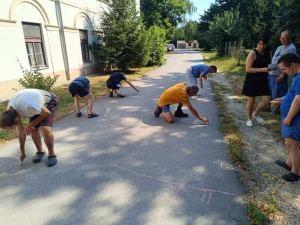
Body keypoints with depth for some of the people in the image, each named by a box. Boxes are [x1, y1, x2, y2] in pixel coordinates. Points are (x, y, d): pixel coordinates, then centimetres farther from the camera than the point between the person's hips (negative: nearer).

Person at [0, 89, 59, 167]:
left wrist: (30, 126, -17)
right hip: (38, 105, 7)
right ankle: (40, 151, 21)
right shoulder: (10, 111, -15)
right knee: (33, 130, -3)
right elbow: (21, 132, -3)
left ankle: (52, 154, -4)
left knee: (45, 129, -21)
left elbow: (47, 113, -23)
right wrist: (22, 152, 5)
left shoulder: (28, 106, -42)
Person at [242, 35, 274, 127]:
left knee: (267, 100, -1)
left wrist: (270, 68, 2)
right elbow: (248, 69, -19)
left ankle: (255, 114, 26)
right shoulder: (253, 53, -13)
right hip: (252, 81, -5)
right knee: (251, 101, 6)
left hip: (263, 80, 6)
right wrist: (262, 69, -26)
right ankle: (249, 119, 26)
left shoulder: (269, 52, 6)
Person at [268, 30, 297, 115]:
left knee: (278, 94, 2)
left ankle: (277, 109, 16)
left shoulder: (291, 49, -11)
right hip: (271, 73, 8)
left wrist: (282, 76, -21)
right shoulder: (279, 48, 14)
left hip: (279, 75, -8)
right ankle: (268, 106, 27)